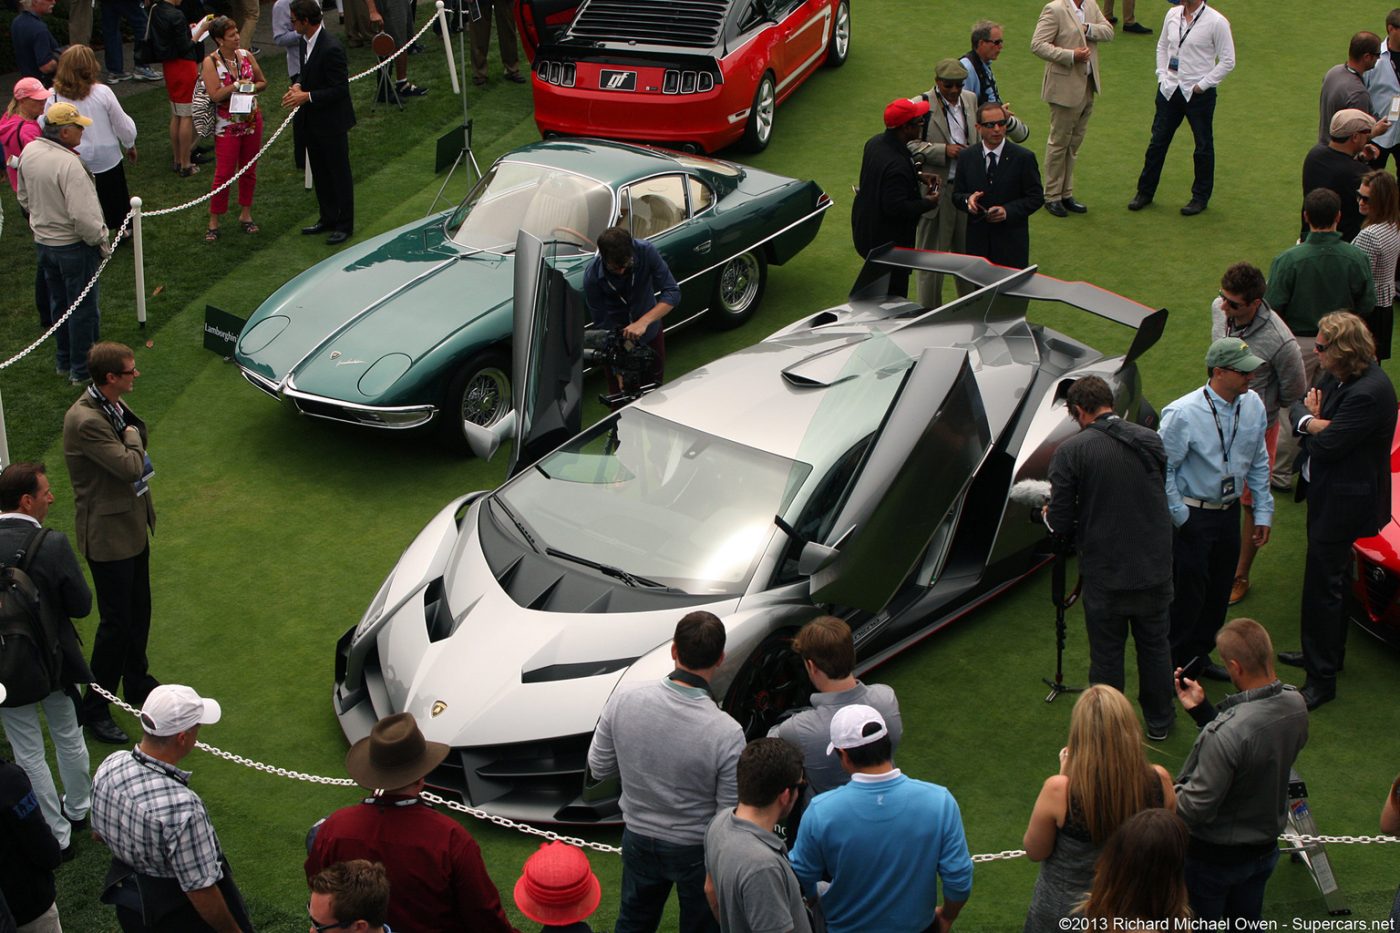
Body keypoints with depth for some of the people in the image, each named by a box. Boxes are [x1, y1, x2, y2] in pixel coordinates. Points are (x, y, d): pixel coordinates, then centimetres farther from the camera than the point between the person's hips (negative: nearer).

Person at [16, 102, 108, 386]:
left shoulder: (29, 152, -3)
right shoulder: (69, 164, -29)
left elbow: (24, 198, 11)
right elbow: (82, 215, -30)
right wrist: (100, 241, -15)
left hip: (43, 241, 8)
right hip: (74, 245, -8)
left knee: (58, 302, 23)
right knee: (83, 308, 7)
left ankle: (63, 360, 37)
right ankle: (82, 370, 17)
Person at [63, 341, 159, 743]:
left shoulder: (116, 405, 3)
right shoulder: (85, 421, -28)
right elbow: (130, 466, -26)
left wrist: (135, 453, 1)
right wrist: (132, 437, -12)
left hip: (133, 525, 9)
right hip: (108, 533, -9)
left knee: (139, 611, 21)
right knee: (116, 622, -1)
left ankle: (137, 683, 40)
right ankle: (95, 708, 13)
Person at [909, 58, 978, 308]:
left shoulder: (970, 99, 9)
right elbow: (910, 145, -16)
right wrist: (944, 150, -23)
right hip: (937, 189, -6)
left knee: (967, 250, 17)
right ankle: (930, 312, 15)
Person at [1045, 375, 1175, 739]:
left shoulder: (1070, 452, -15)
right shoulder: (1150, 440, -3)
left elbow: (1060, 524, -14)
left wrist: (1050, 516, 10)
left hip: (1104, 573, -3)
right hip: (1155, 568, 3)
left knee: (1106, 655, 13)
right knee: (1155, 647, 20)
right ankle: (1159, 722, 35)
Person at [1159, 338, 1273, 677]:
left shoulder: (1253, 405, -3)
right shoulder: (1183, 413, -21)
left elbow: (1258, 463, 8)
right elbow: (1164, 468, -13)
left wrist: (1263, 512, 8)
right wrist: (1179, 517, -12)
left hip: (1230, 511, 6)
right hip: (1193, 515, -6)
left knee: (1219, 590, 16)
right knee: (1188, 590, 1)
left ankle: (1200, 654, 35)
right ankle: (1175, 663, 19)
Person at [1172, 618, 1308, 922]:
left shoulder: (1227, 732, -38)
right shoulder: (1295, 705, -14)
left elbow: (1195, 808, -29)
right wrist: (1201, 709, 2)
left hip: (1215, 857, -7)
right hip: (1265, 848, 7)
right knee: (1247, 923, 27)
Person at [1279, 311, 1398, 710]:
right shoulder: (1338, 376, 1)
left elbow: (1327, 444, -27)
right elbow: (1297, 407, 7)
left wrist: (1312, 421, -7)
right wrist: (1313, 419, -15)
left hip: (1342, 504, -10)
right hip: (1325, 494, 10)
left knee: (1322, 587, -2)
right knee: (1331, 580, 23)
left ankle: (1322, 679, 7)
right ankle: (1328, 654, 40)